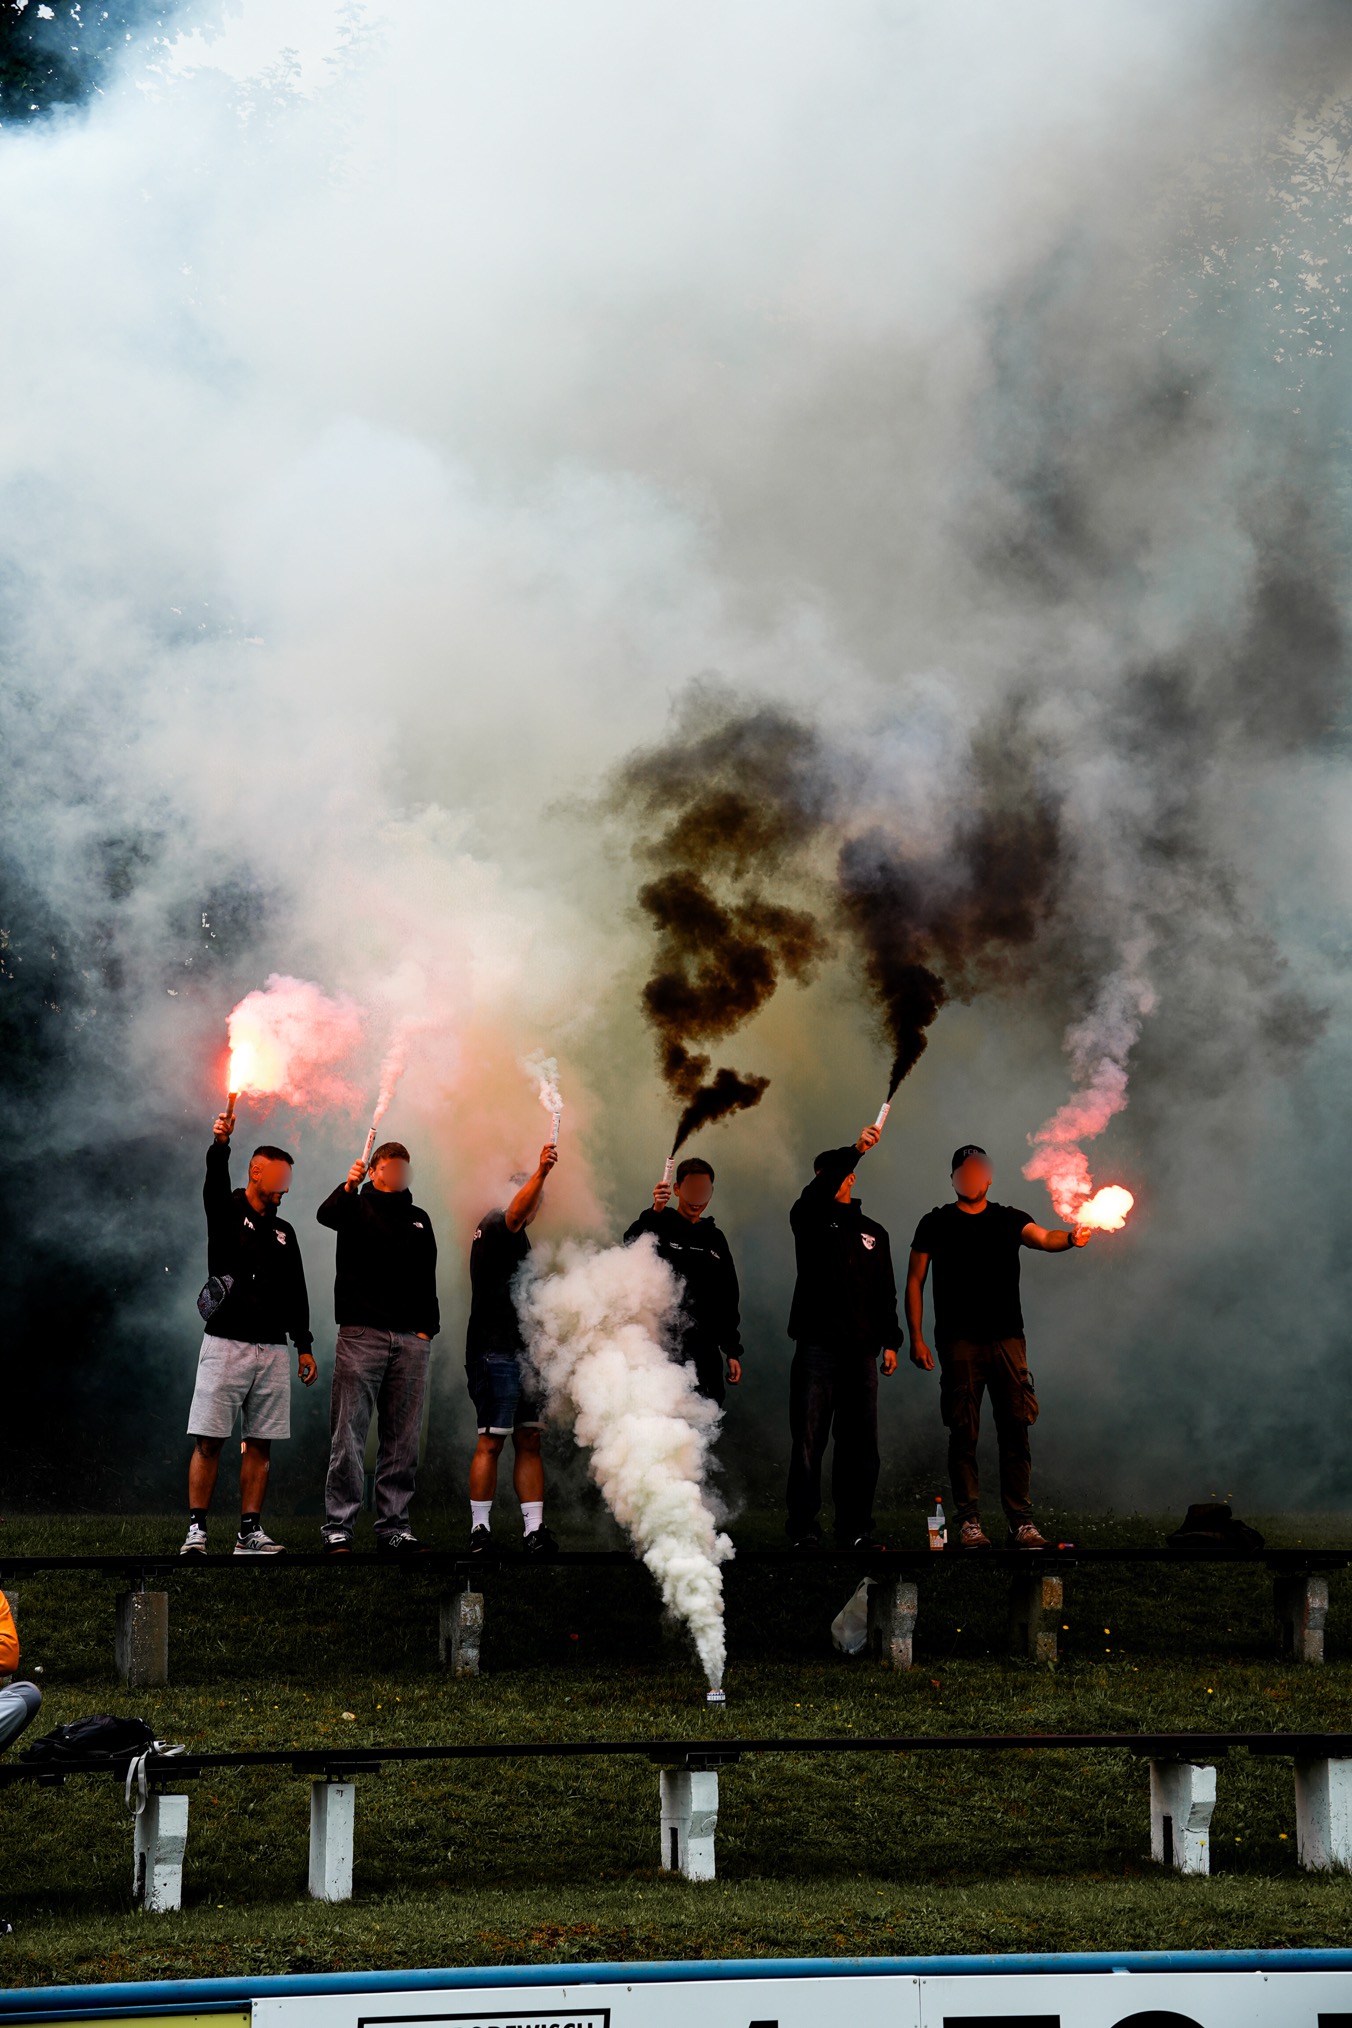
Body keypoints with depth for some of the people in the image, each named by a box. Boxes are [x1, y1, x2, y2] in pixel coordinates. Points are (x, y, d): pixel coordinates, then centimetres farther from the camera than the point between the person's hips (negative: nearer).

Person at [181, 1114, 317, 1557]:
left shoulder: (284, 1232, 19)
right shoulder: (227, 1213, 4)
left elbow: (296, 1292, 19)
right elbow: (215, 1184, -19)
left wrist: (304, 1345, 13)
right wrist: (220, 1146, -38)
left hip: (272, 1350, 5)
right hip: (226, 1343, -5)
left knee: (260, 1442, 3)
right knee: (209, 1441, -7)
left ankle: (250, 1532, 5)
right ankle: (196, 1530, -4)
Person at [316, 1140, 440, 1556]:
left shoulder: (419, 1219, 21)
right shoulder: (356, 1207, 8)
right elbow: (326, 1214, -16)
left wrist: (427, 1327, 7)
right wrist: (347, 1188, -35)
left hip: (411, 1340, 4)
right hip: (361, 1334, -4)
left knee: (403, 1440, 4)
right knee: (349, 1436, -6)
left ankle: (393, 1526, 9)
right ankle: (338, 1527, -3)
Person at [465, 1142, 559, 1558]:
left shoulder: (517, 1239, 24)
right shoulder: (495, 1226, -5)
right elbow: (515, 1214, -29)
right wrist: (541, 1173, -43)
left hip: (521, 1352, 9)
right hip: (495, 1352, -9)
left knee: (529, 1441, 5)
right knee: (491, 1441, -8)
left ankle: (534, 1530, 5)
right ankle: (480, 1530, -4)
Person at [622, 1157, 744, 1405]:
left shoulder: (714, 1239, 18)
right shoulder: (660, 1226, 5)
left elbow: (728, 1300, 21)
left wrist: (732, 1351, 17)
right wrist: (654, 1212, -28)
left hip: (704, 1350, 4)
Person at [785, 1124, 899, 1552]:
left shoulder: (874, 1233, 20)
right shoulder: (810, 1220, 8)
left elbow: (886, 1293, 19)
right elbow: (816, 1193, -16)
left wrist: (890, 1341, 7)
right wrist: (855, 1150, -27)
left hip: (860, 1350, 4)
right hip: (817, 1347, -3)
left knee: (860, 1444, 3)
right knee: (808, 1441, -6)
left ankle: (855, 1529, 9)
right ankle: (803, 1530, -3)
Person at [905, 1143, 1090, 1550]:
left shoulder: (1009, 1219, 13)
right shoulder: (936, 1223, 9)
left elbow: (1042, 1238, -7)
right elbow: (915, 1280, 8)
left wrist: (1070, 1238, -30)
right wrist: (916, 1338, -1)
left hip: (1007, 1337, 2)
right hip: (959, 1341, -1)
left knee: (1015, 1431, -2)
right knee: (964, 1433, -2)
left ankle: (1021, 1523, 1)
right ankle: (969, 1521, 3)